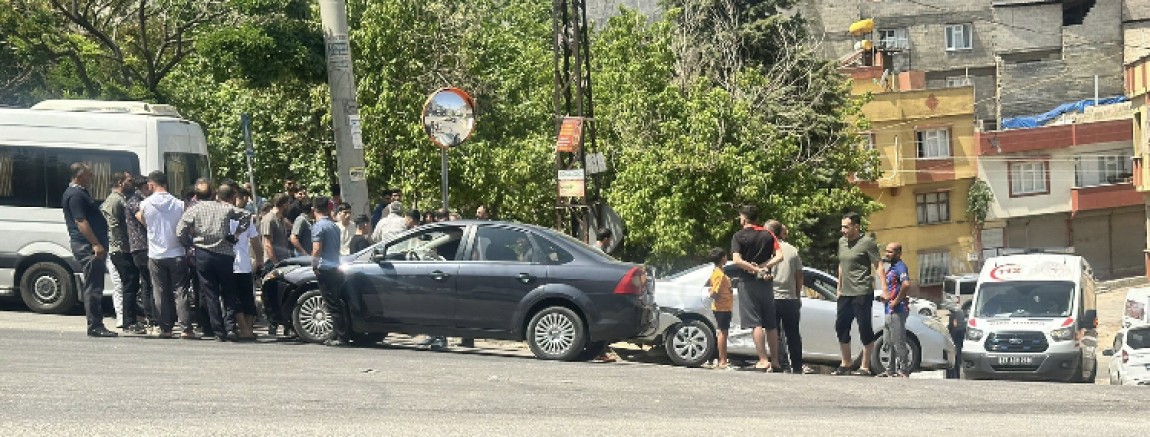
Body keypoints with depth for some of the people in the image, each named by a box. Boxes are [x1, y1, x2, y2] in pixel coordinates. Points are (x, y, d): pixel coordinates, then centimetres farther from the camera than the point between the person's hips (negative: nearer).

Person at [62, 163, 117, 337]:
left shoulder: (81, 192, 20)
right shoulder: (75, 195, -13)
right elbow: (81, 222, -21)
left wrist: (100, 244, 24)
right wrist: (96, 244, -25)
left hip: (91, 246, 11)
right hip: (87, 246, -11)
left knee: (95, 287, 11)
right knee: (93, 287, -10)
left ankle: (96, 325, 15)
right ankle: (95, 326, -9)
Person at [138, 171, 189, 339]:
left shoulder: (145, 204, -4)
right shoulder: (179, 204, -5)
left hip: (156, 255, 0)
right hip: (177, 254, 0)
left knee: (161, 293, 7)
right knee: (180, 292, 2)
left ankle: (166, 328, 7)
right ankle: (186, 328, -4)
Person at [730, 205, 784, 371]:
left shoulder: (739, 236, -4)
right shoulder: (767, 235, 8)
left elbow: (737, 260, -17)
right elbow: (779, 256, -3)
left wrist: (755, 269, -11)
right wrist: (763, 267, -7)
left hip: (748, 282, -4)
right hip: (766, 283, 4)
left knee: (755, 323, -7)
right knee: (771, 325, 10)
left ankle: (763, 361, -14)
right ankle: (775, 362, 13)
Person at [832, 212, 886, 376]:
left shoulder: (867, 242, -8)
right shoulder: (842, 242, 13)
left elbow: (878, 265, -10)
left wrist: (884, 289, -17)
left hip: (862, 293, -8)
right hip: (845, 294, 8)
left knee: (865, 329, -4)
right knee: (841, 327, 11)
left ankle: (865, 367, 2)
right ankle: (845, 365, 24)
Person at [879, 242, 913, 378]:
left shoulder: (900, 266, -13)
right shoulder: (890, 267, 18)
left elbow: (906, 284, -31)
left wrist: (896, 301, -24)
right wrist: (884, 295, 16)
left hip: (897, 311, -11)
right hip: (889, 311, 11)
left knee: (899, 343, -7)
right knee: (888, 342, 15)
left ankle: (903, 371, -4)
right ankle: (891, 370, 22)